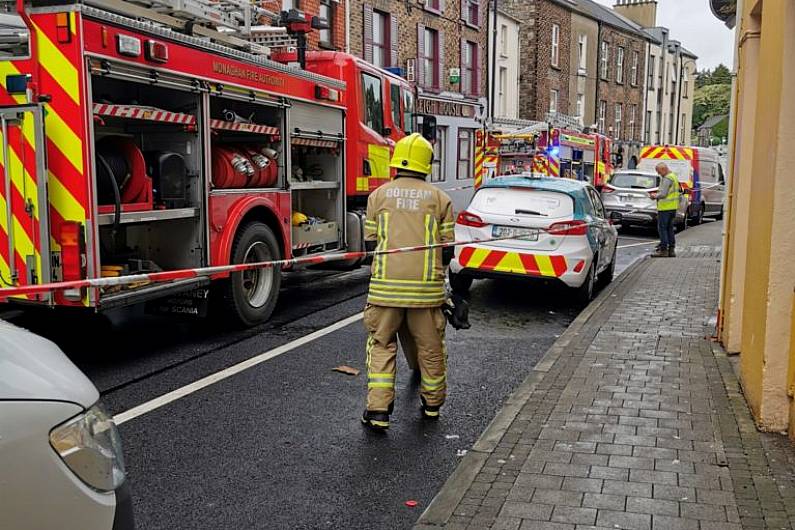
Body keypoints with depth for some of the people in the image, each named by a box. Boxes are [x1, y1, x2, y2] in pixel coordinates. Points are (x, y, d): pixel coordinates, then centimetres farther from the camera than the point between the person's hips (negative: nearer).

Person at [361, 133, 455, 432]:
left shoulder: (379, 195, 3)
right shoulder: (440, 199, 2)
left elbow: (370, 243, 5)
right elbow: (447, 250, 2)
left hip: (386, 286, 0)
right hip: (427, 288, 0)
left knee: (381, 345, 11)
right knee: (431, 347, 15)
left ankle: (378, 410, 5)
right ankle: (432, 404, 31)